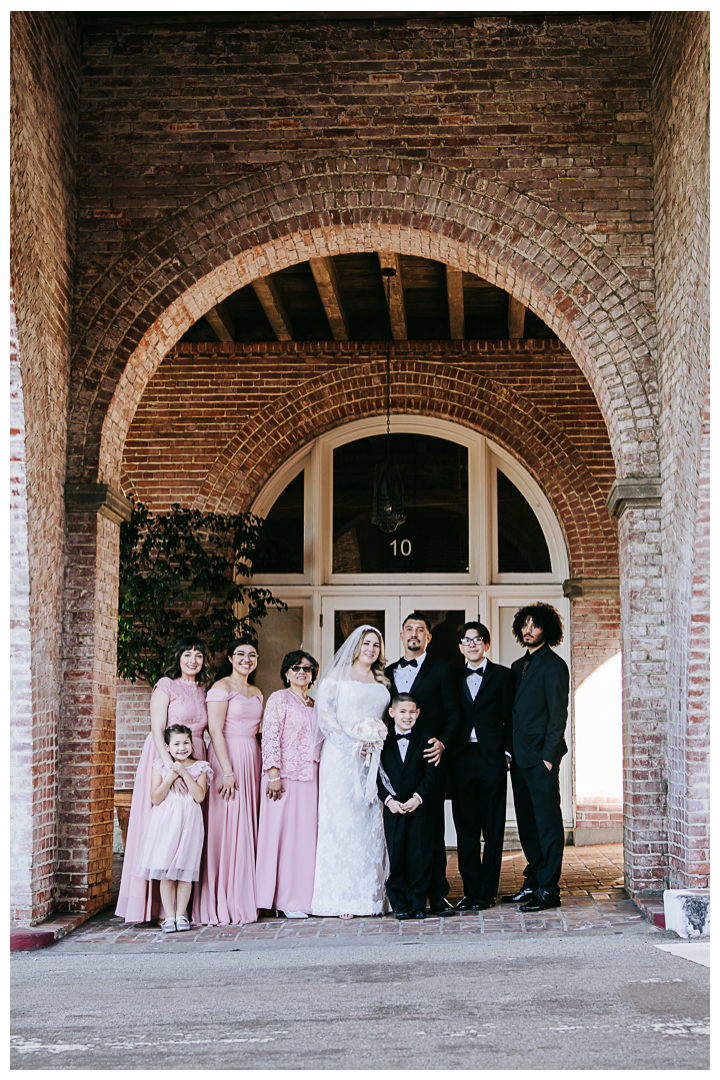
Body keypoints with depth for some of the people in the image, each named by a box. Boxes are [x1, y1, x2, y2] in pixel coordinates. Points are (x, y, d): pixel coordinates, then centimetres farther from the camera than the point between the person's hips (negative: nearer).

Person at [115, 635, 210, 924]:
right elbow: (157, 729, -9)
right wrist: (170, 764, -21)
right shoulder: (166, 686, -1)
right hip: (166, 757, -5)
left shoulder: (202, 691, 16)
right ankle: (155, 903, -6)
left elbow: (203, 730, 15)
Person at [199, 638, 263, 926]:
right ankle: (221, 905, -4)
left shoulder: (256, 693, 18)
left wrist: (263, 769, 10)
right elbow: (215, 730, -12)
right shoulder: (221, 687, -5)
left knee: (246, 829, 6)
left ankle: (243, 901, 10)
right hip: (226, 757, -7)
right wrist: (227, 771, -18)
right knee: (226, 828, -8)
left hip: (251, 760, 7)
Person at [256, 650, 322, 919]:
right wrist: (273, 774, -16)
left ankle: (304, 896, 10)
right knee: (283, 833, -4)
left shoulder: (315, 705, 18)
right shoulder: (279, 699, -1)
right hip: (285, 777, -6)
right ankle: (286, 899, 0)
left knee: (307, 834, 5)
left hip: (310, 778, 6)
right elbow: (270, 738, -9)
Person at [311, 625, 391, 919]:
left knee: (371, 825, 2)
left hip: (374, 760, 5)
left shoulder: (381, 683, 17)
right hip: (342, 759, -5)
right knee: (342, 821, -7)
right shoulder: (337, 676, 1)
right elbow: (324, 715, -7)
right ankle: (341, 898, -5)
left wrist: (377, 741, 3)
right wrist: (352, 743, -14)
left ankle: (371, 894, 6)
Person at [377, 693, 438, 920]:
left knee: (420, 857, 0)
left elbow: (431, 774, 1)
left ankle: (417, 903, 11)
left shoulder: (423, 740, 4)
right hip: (392, 809, 0)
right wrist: (388, 799, -10)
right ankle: (399, 904, 12)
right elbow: (376, 774, 1)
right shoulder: (382, 740, 4)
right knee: (395, 857, 2)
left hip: (419, 808, 0)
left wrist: (418, 797, -11)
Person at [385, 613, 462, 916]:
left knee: (432, 827, -3)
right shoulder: (388, 672, 18)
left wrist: (442, 742, -14)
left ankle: (437, 894, 3)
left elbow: (453, 713, 2)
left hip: (428, 757, -3)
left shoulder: (441, 669, 7)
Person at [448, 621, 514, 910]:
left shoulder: (503, 676, 6)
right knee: (466, 829, 4)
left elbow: (510, 718, 4)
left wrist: (506, 752, -5)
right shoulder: (454, 678, 13)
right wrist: (447, 750, 2)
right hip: (461, 759, 2)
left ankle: (487, 892, 8)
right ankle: (471, 891, 11)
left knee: (493, 830, 1)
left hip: (492, 758, -2)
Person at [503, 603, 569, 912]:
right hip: (520, 758, 8)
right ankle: (534, 883, 21)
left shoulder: (553, 665, -6)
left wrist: (549, 756, -15)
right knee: (527, 825, 12)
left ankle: (549, 890, -2)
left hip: (541, 758, -8)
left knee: (547, 823, -4)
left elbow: (558, 714, -11)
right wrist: (511, 751, 12)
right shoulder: (518, 666, 18)